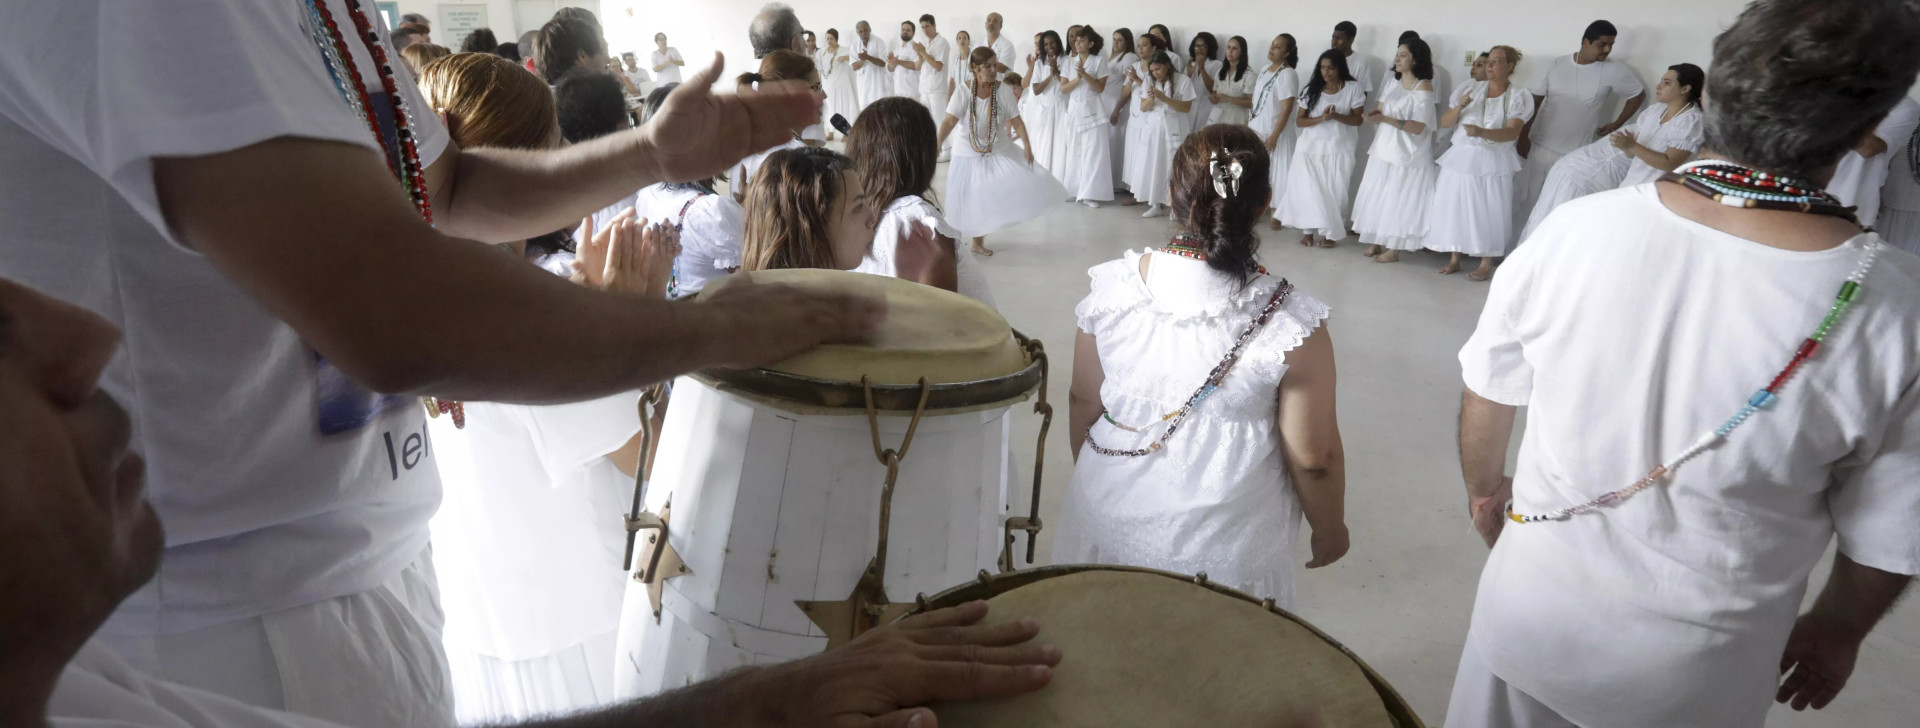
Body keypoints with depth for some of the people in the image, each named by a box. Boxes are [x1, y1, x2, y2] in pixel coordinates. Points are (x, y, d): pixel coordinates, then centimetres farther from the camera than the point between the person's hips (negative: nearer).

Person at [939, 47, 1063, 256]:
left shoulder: (1004, 90, -11)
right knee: (971, 202, 7)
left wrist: (1027, 146, -19)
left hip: (999, 153, 2)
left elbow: (1017, 121, -8)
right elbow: (949, 122, -22)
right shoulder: (963, 92, -16)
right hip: (969, 154, -2)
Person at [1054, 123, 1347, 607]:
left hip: (1108, 523, 3)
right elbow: (1313, 459, -13)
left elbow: (1083, 402, -2)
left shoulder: (1113, 287, -13)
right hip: (1222, 549, -2)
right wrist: (1330, 528, 7)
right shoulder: (1291, 323, -20)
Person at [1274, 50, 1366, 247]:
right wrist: (1321, 118, -17)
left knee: (1334, 191, -1)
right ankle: (1308, 230, 4)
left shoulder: (1353, 89, -2)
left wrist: (1337, 116, -21)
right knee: (1309, 189, -4)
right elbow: (1299, 120, 0)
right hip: (1311, 146, 1)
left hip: (1338, 149, -1)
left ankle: (1329, 232, 8)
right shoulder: (1312, 89, 3)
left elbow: (1358, 120, -3)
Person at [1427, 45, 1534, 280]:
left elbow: (1512, 132, -16)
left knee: (1487, 211, -4)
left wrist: (1482, 132, -32)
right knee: (1455, 207, 4)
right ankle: (1455, 259, 15)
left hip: (1492, 162, -3)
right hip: (1461, 158, 4)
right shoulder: (1472, 90, 8)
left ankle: (1486, 264, 5)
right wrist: (1459, 106, -12)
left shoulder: (1518, 96, -1)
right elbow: (1444, 123, 8)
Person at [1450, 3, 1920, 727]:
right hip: (1694, 668, 0)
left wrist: (1485, 487, 15)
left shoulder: (1574, 229, -20)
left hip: (1531, 609, 1)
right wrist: (1835, 633, 12)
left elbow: (1487, 393, -5)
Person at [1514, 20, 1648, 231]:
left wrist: (1616, 125, 6)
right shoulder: (1557, 65, 0)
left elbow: (1639, 94, 9)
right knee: (1529, 200, 8)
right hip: (1540, 146, 2)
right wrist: (1523, 136, 4)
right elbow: (1535, 101, 6)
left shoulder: (1613, 71, -6)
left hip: (1575, 153, -2)